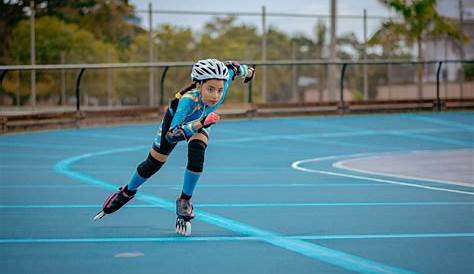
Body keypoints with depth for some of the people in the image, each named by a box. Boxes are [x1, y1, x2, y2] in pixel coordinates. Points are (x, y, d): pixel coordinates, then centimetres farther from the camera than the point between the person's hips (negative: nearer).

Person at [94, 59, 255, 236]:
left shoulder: (223, 81, -40)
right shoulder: (189, 100, -50)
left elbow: (231, 67, -16)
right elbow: (171, 135, -58)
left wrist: (247, 71, 6)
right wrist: (200, 124, -72)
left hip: (202, 121, 3)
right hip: (176, 120, -2)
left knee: (197, 155, -24)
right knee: (153, 164, 9)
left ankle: (184, 203, -3)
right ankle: (127, 193, 39)